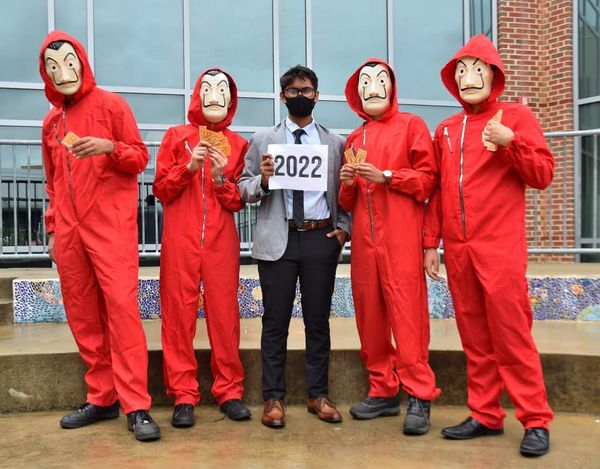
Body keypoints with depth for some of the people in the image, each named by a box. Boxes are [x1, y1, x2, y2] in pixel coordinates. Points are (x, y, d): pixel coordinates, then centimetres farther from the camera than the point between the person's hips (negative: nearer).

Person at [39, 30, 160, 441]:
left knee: (121, 307, -12)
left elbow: (140, 157, 0)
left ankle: (136, 406, -9)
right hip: (69, 230, 6)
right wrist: (53, 229, 18)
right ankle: (102, 398, 15)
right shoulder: (51, 122, 18)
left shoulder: (111, 105, 3)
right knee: (82, 315, 5)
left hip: (111, 226, -6)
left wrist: (110, 148, -19)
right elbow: (53, 182, 22)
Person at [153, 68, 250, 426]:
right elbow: (161, 189, 5)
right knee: (179, 313, -1)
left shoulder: (237, 144, 11)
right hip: (180, 239, 0)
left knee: (224, 313, 0)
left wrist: (221, 177, -10)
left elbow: (239, 202, 7)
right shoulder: (176, 136, 10)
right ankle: (184, 395, 8)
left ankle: (230, 390, 11)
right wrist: (190, 166, -9)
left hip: (221, 240, 1)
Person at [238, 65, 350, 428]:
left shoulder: (335, 143, 12)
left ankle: (319, 395, 19)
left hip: (322, 238, 1)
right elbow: (244, 190, 6)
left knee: (318, 320, 8)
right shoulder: (263, 140, 9)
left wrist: (344, 227, -2)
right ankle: (274, 398, 13)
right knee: (276, 321, 3)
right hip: (278, 240, -1)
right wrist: (263, 180, -14)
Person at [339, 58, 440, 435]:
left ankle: (420, 396, 0)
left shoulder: (411, 125, 7)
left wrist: (386, 176, -12)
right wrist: (348, 184, 0)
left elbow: (428, 178, -2)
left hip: (401, 235, -5)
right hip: (364, 237, 5)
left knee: (407, 313, -8)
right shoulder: (354, 139, 20)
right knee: (369, 314, 5)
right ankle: (383, 391, 15)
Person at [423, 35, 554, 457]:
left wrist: (509, 142, -18)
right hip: (457, 249, 5)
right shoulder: (446, 130, 16)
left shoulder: (516, 116, 3)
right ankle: (486, 415, 19)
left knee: (511, 334, -4)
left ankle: (536, 421, 7)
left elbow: (543, 175, -4)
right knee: (475, 337, 9)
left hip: (500, 248, -5)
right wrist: (431, 241, 11)